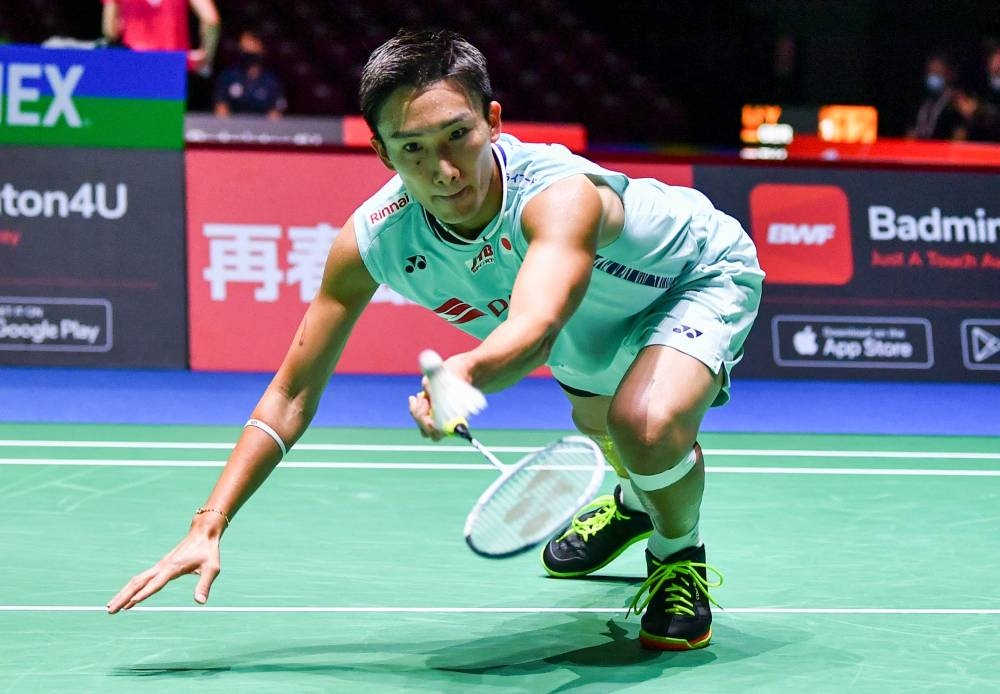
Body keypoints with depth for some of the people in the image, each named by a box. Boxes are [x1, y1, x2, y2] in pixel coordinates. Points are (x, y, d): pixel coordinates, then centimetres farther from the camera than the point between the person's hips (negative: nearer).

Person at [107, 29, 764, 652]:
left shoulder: (561, 194, -45)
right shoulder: (374, 239, -29)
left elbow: (533, 328, -65)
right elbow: (292, 393, -21)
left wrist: (464, 372, -87)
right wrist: (208, 528, -30)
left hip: (700, 275, -6)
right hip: (599, 322, 6)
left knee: (647, 424, -34)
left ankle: (679, 554, 0)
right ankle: (635, 502, 69)